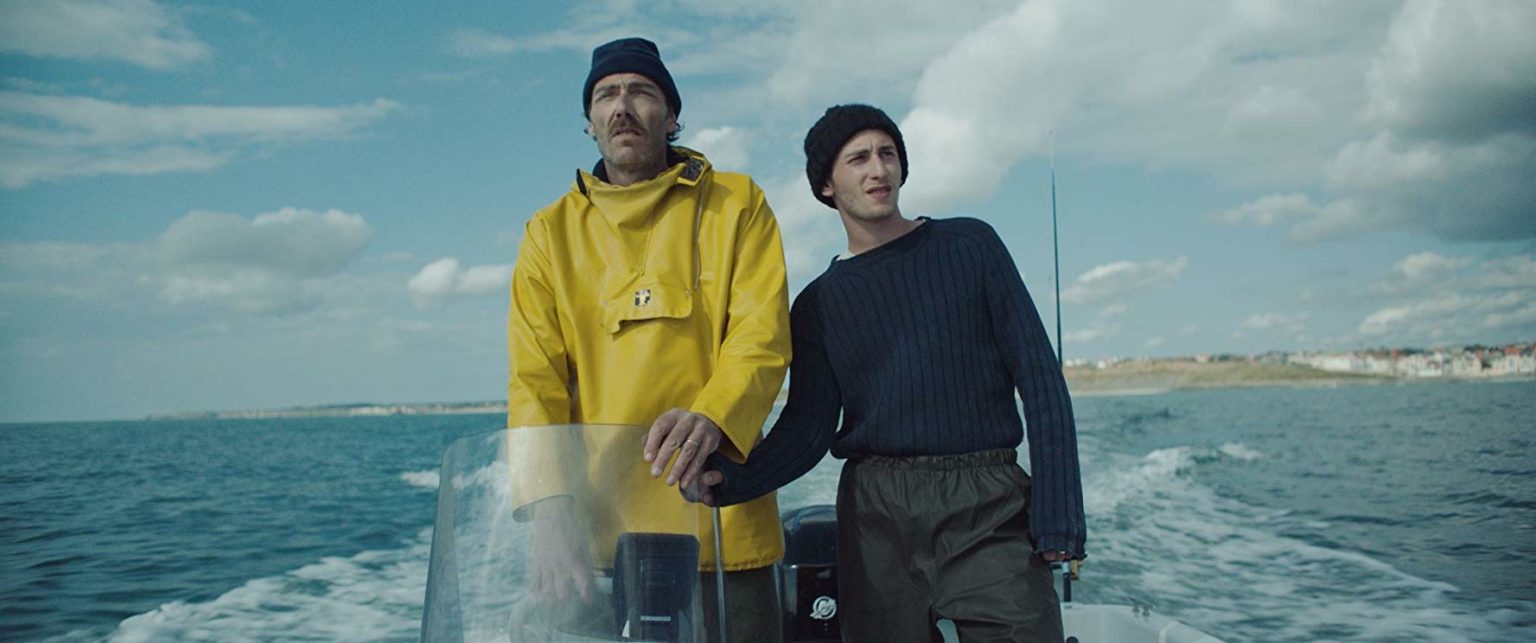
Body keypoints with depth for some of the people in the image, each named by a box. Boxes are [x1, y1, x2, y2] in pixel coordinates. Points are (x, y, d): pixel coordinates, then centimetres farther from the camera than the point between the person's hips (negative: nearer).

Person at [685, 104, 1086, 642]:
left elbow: (1039, 380, 2)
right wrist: (729, 480, -17)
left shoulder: (968, 246, 6)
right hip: (877, 514, 2)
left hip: (988, 508, -1)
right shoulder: (818, 304, 11)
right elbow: (808, 427, 3)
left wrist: (1058, 519, -6)